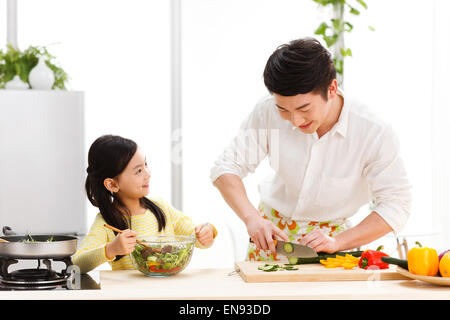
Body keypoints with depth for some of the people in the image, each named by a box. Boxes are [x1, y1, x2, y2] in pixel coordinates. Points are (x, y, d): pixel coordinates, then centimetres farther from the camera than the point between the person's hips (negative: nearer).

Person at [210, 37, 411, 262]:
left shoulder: (375, 133, -19)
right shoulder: (268, 112, -14)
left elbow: (395, 204, -15)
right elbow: (227, 167, -7)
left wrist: (337, 242, -26)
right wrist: (252, 218, -24)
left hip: (328, 235, -1)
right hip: (272, 230, 1)